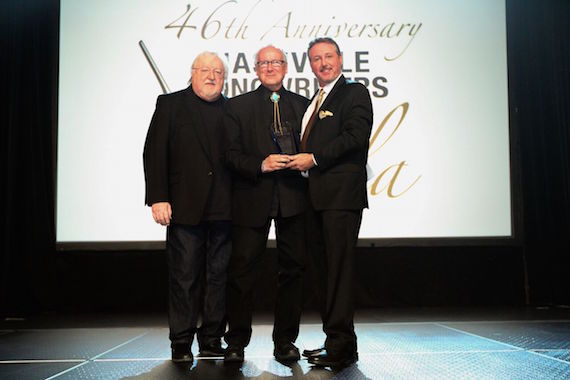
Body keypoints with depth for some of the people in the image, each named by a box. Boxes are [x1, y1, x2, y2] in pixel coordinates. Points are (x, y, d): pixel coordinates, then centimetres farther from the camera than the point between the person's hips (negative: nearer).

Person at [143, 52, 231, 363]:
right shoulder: (170, 104, 7)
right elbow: (154, 153, 0)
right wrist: (158, 198, -10)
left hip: (223, 208, 3)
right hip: (185, 206, -2)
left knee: (219, 275, 7)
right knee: (184, 276, 1)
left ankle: (212, 339, 18)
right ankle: (181, 343, 11)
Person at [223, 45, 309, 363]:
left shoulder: (303, 105, 14)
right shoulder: (238, 106, 8)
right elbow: (230, 154, 0)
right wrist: (261, 165, -14)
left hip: (294, 197, 2)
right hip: (252, 197, -2)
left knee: (293, 269, 5)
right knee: (242, 269, -1)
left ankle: (286, 340, 17)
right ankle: (237, 342, 11)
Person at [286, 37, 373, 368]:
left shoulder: (354, 93, 0)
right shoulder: (315, 102, 25)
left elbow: (355, 136, -14)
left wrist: (313, 158, -15)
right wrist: (301, 161, 7)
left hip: (342, 194, -9)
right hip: (317, 197, 9)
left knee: (339, 269, -9)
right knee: (324, 268, 10)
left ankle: (342, 346, -4)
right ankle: (335, 341, 18)